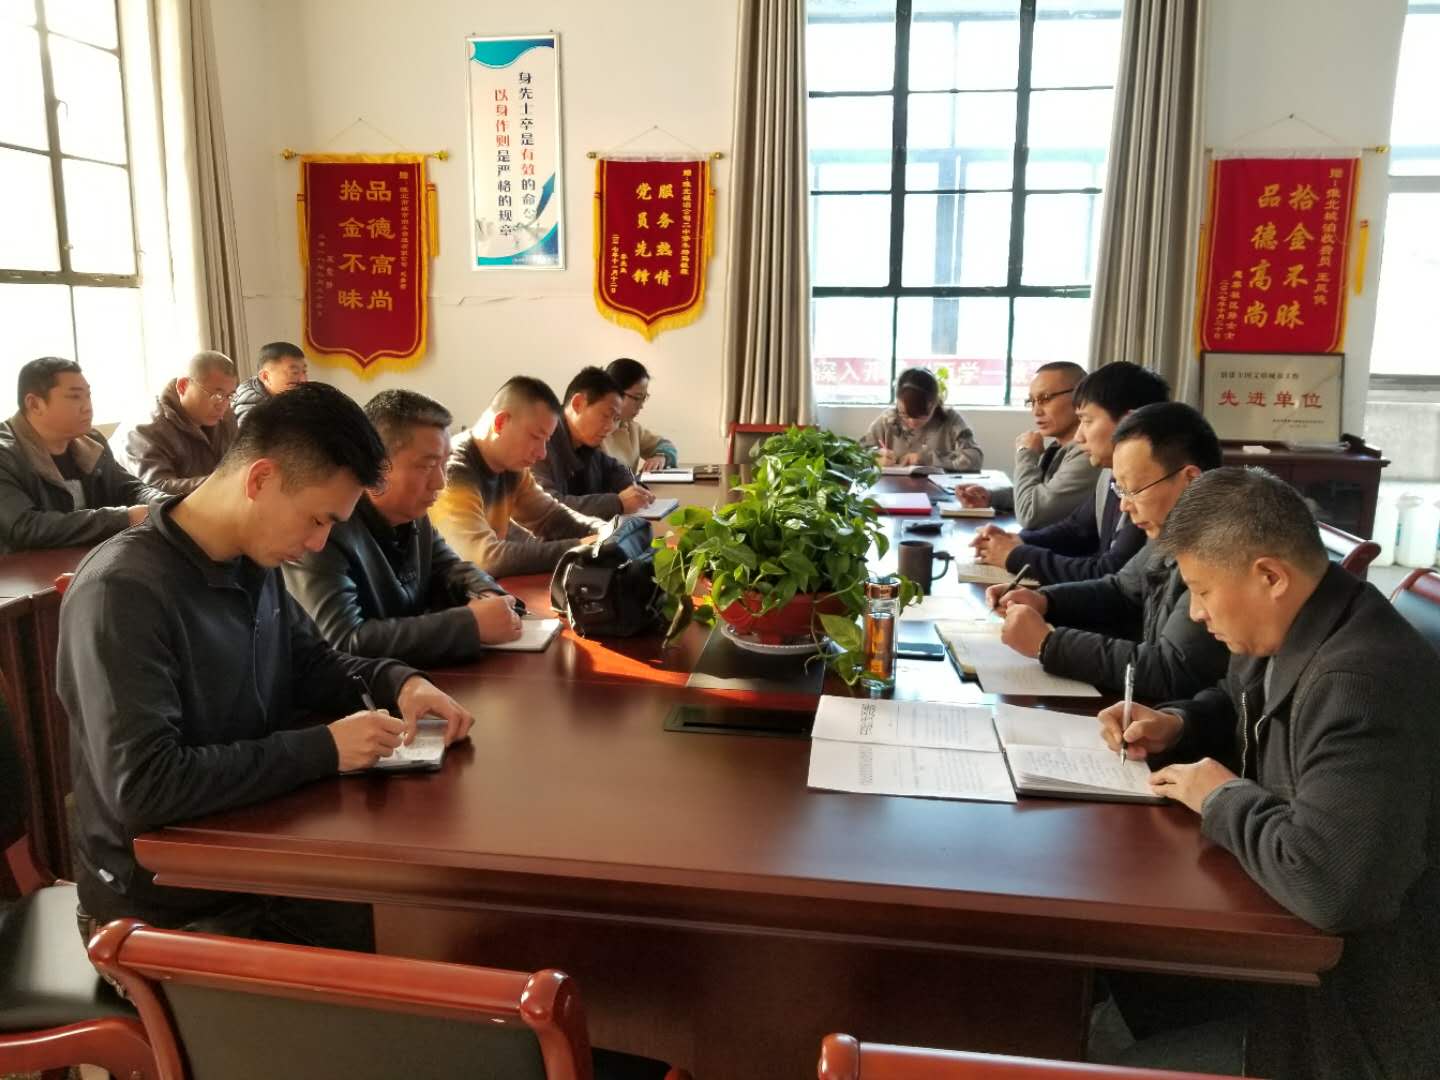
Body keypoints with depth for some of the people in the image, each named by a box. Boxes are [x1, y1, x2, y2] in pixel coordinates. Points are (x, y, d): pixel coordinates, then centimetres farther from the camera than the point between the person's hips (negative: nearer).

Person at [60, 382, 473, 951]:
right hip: (165, 906, -7)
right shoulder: (123, 590, -23)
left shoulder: (254, 562, 0)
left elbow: (312, 663, 15)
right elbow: (141, 787, -30)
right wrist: (323, 749, -26)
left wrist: (397, 681, -5)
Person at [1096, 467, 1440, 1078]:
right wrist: (1174, 725, 0)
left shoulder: (1363, 683, -34)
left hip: (1357, 990, -8)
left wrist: (1223, 797, -24)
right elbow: (1241, 709, 21)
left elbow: (1327, 885, -41)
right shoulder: (1283, 631, -1)